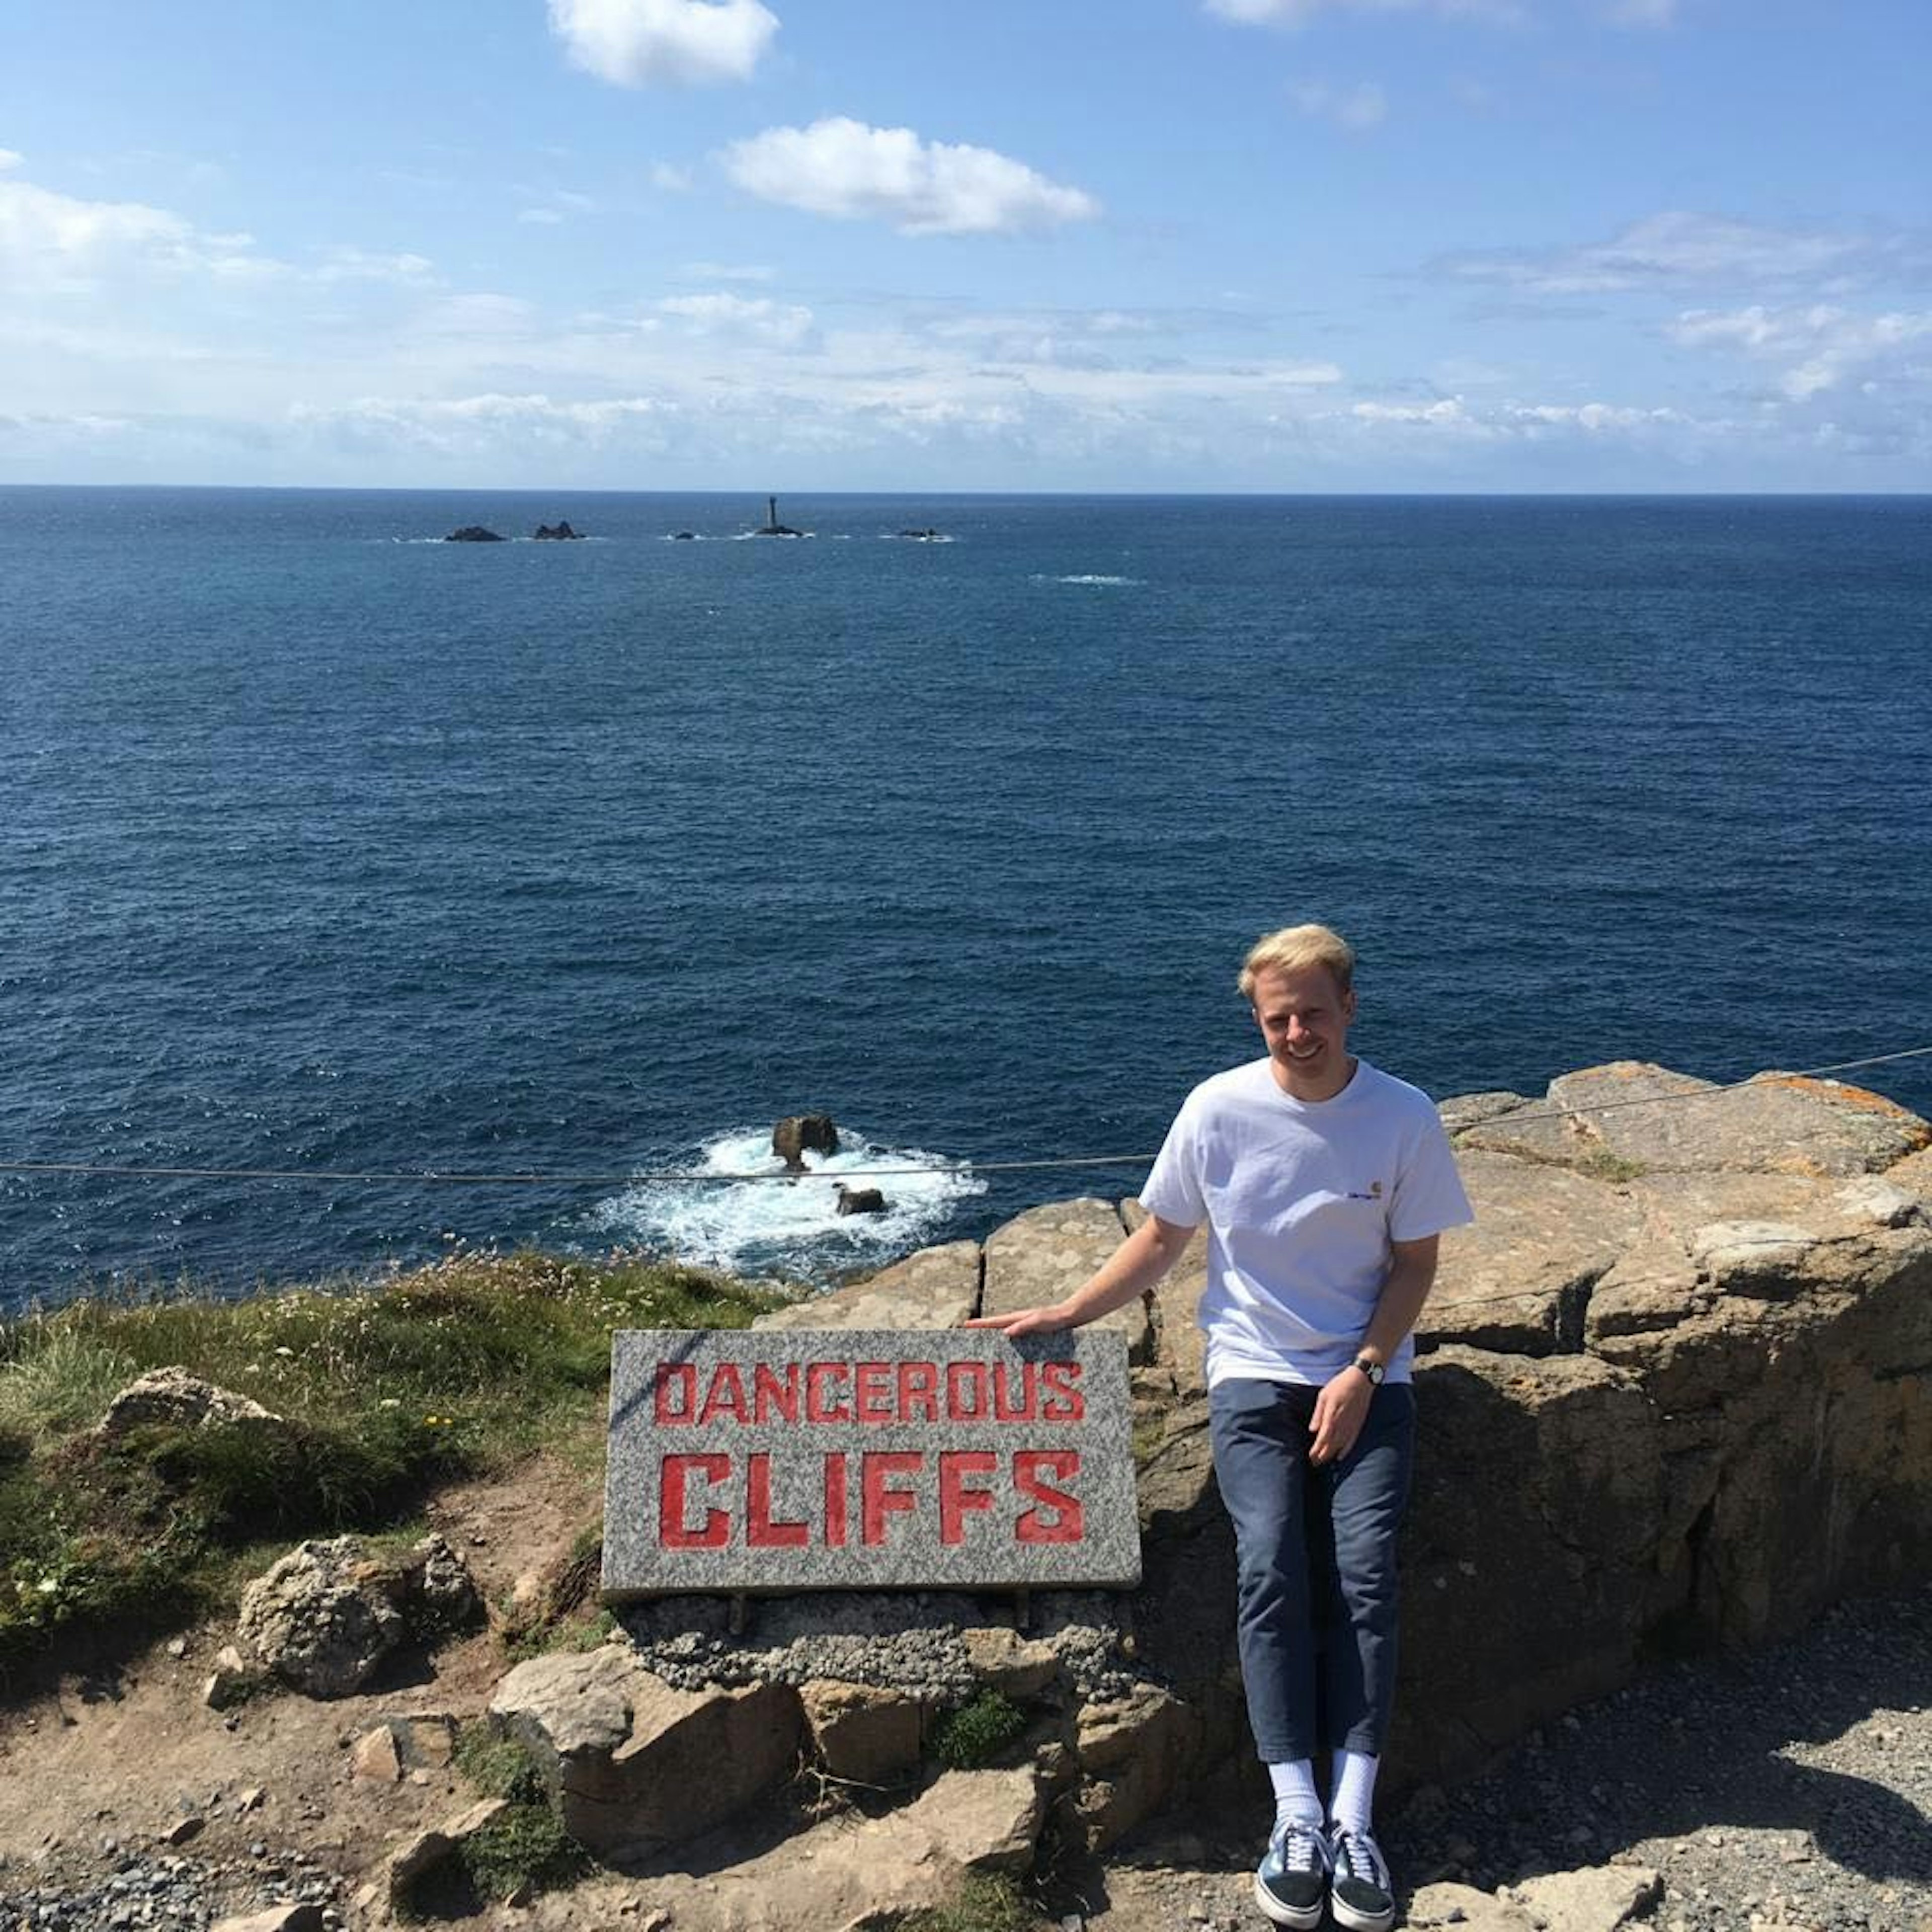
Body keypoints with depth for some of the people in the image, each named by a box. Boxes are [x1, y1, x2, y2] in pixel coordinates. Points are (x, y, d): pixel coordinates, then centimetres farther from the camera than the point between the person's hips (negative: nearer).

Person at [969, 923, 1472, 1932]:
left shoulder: (1405, 1117, -5)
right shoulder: (1218, 1108, -5)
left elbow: (1415, 1262, 2)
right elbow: (1160, 1238, 7)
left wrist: (1362, 1374, -9)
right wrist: (1066, 1314, 0)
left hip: (1366, 1376, 0)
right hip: (1254, 1372, 0)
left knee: (1363, 1575, -16)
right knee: (1270, 1570, -19)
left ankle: (1352, 1820, -14)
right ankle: (1298, 1818, -16)